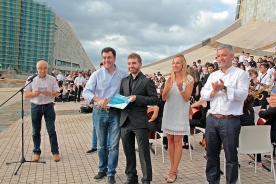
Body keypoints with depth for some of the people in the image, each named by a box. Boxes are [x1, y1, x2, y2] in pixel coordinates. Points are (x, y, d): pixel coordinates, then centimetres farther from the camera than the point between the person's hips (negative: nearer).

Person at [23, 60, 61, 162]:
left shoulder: (52, 79, 2)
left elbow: (57, 93, 3)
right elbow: (25, 94, 2)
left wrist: (50, 93, -18)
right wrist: (33, 93, -18)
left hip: (48, 106, -1)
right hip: (35, 107, 1)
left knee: (51, 130, -1)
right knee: (36, 131, 8)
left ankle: (55, 152, 8)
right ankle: (36, 152, 21)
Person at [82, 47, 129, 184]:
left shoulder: (124, 74, -1)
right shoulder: (97, 74, -3)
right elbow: (86, 91, -10)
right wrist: (98, 99, -27)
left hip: (116, 113, 0)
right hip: (100, 112, 1)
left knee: (114, 145, 4)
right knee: (101, 144, 14)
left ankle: (111, 173, 19)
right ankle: (102, 169, 33)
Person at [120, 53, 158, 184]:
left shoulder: (147, 81, -4)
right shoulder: (124, 81, 13)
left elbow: (154, 99, -9)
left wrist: (137, 98, -18)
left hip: (140, 122, -5)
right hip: (125, 121, 6)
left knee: (143, 152, 3)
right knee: (128, 151, 16)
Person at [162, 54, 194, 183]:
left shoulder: (189, 79, -3)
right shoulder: (169, 79, 6)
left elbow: (186, 98, -8)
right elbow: (163, 98, 0)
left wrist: (181, 89, -26)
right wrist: (168, 88, -20)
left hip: (180, 114, -4)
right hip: (169, 113, 4)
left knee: (177, 141, -3)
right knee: (170, 140, 6)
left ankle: (173, 171, 1)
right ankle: (173, 169, 15)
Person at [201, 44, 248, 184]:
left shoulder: (240, 74, -2)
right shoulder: (213, 75, 14)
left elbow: (243, 94, -15)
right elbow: (203, 95, 7)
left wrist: (224, 88, -25)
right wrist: (214, 91, -12)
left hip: (230, 121, -5)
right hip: (212, 119, 6)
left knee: (231, 156, 5)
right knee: (212, 154, 15)